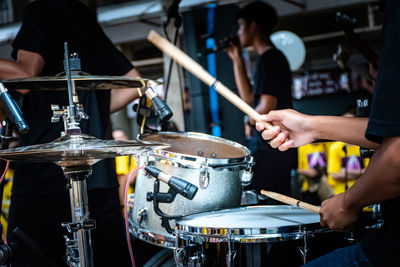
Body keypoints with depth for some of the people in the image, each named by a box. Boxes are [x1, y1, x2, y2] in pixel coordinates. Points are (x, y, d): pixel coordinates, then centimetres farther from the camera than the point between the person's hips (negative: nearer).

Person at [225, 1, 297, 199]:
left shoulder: (269, 59, -13)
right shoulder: (274, 57, 18)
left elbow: (268, 105, -21)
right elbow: (249, 98, 23)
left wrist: (250, 121, -2)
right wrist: (237, 61, 21)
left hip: (269, 149, -10)